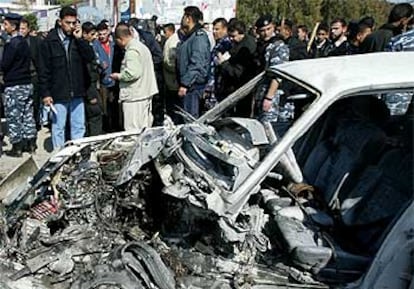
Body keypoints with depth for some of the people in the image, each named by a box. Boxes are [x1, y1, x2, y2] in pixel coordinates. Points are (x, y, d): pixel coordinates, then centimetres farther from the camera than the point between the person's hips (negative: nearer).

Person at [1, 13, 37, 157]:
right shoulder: (24, 42, 9)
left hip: (14, 86, -8)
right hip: (27, 84, 8)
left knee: (13, 118, 1)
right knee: (28, 115, 13)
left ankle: (17, 148, 7)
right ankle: (31, 144, 20)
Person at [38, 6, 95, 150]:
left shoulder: (78, 39, 6)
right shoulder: (49, 41, -4)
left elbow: (90, 57, -7)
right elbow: (43, 70, -4)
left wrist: (79, 39, -12)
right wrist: (45, 93, -9)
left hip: (77, 93, 3)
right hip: (58, 94, -3)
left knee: (79, 127, 11)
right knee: (58, 128, 6)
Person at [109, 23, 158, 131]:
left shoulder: (131, 51, -16)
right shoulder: (142, 46, 15)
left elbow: (133, 73, -25)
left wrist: (119, 76, -9)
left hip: (134, 97, -10)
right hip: (146, 93, 10)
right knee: (144, 130, 15)